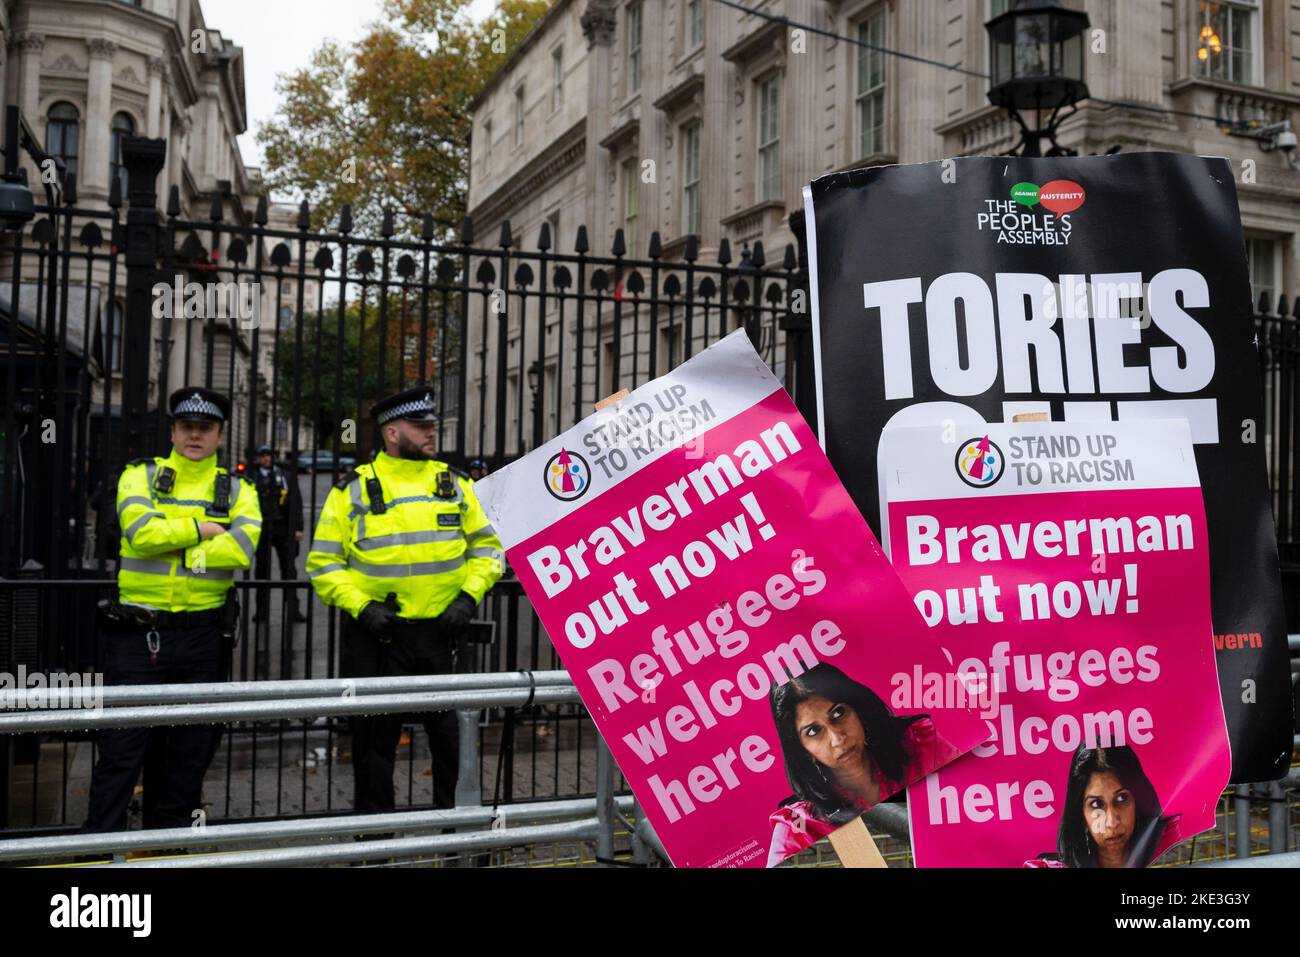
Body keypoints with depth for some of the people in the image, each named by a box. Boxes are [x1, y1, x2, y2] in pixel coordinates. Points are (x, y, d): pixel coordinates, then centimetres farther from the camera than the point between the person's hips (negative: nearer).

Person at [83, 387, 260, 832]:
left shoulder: (237, 490, 6)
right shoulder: (141, 476, 3)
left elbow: (241, 548, -14)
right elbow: (141, 531, -17)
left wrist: (171, 541, -14)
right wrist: (202, 529, -11)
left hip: (201, 637, 2)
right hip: (137, 632, -2)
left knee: (190, 749, 12)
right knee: (121, 748, 0)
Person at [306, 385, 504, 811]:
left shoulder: (455, 484, 8)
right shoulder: (353, 490, 0)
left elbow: (486, 546, 12)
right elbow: (323, 562, 1)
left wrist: (469, 596, -3)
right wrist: (360, 605, -12)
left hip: (440, 630, 2)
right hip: (375, 634, -2)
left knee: (452, 733, 7)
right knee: (375, 737, 9)